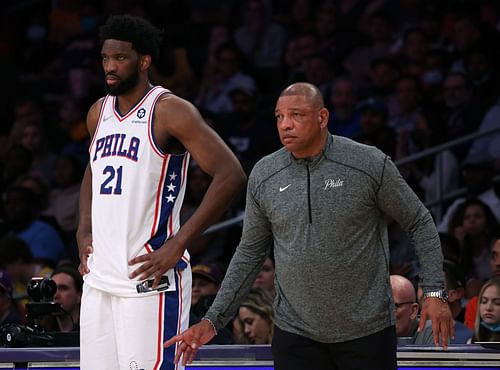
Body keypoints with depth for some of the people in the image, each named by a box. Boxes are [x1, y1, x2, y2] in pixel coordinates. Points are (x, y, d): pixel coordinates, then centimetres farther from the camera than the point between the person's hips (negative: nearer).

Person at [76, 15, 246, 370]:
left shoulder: (170, 110, -10)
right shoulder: (99, 113, 14)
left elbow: (231, 175, -16)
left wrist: (177, 246, -18)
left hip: (149, 279, -7)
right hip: (99, 279, 7)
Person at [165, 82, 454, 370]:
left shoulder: (370, 164, -7)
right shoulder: (263, 175, 2)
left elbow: (419, 222, 2)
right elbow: (251, 252, 12)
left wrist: (435, 292, -8)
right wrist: (213, 320, 7)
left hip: (368, 332, -2)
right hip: (295, 333, 2)